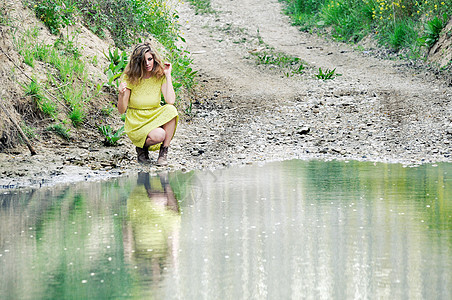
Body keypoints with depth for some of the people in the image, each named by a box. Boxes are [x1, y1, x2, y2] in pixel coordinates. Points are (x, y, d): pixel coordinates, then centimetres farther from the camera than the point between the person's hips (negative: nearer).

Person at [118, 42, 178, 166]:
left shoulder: (160, 76, -4)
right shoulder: (129, 78, -10)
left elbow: (170, 101, -19)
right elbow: (121, 110, -9)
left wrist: (168, 75, -15)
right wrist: (121, 94, -29)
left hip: (155, 118, 3)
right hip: (136, 124, -3)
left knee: (171, 109, -30)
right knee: (158, 135, -34)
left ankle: (163, 152, -18)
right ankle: (142, 147, 2)